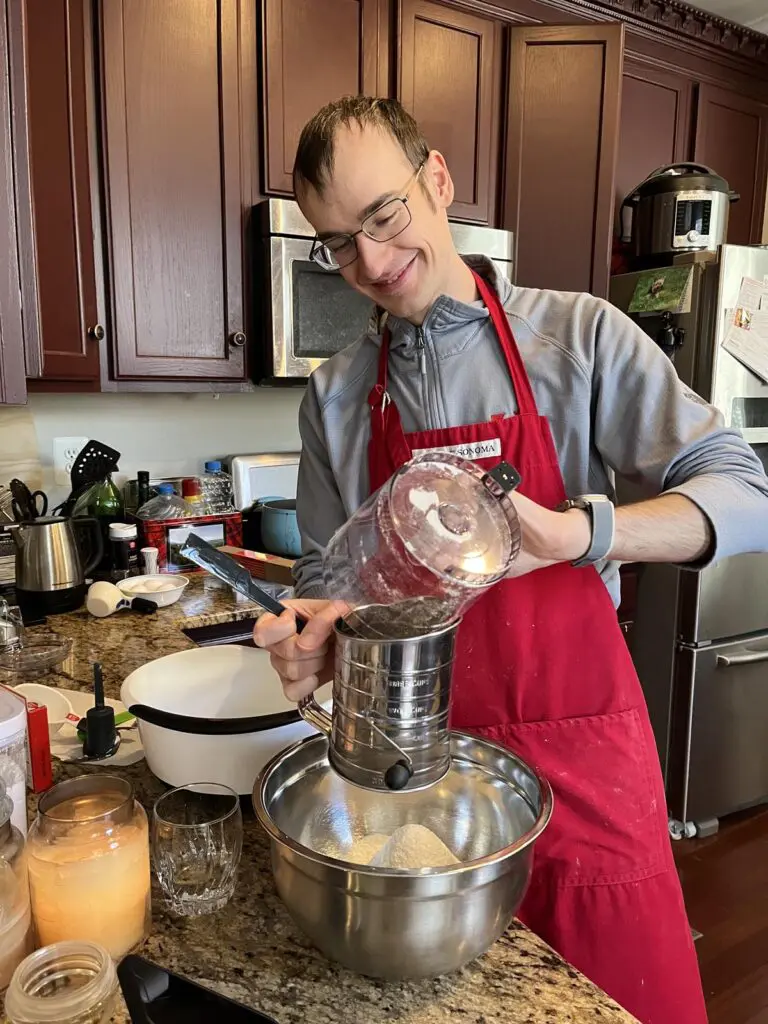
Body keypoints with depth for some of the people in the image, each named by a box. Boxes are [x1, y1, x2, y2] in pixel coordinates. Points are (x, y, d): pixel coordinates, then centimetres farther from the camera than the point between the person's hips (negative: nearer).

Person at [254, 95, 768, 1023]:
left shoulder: (578, 337, -5)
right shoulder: (334, 396, 4)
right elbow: (326, 579, 9)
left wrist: (572, 532, -27)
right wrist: (315, 638, -13)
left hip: (578, 759, -2)